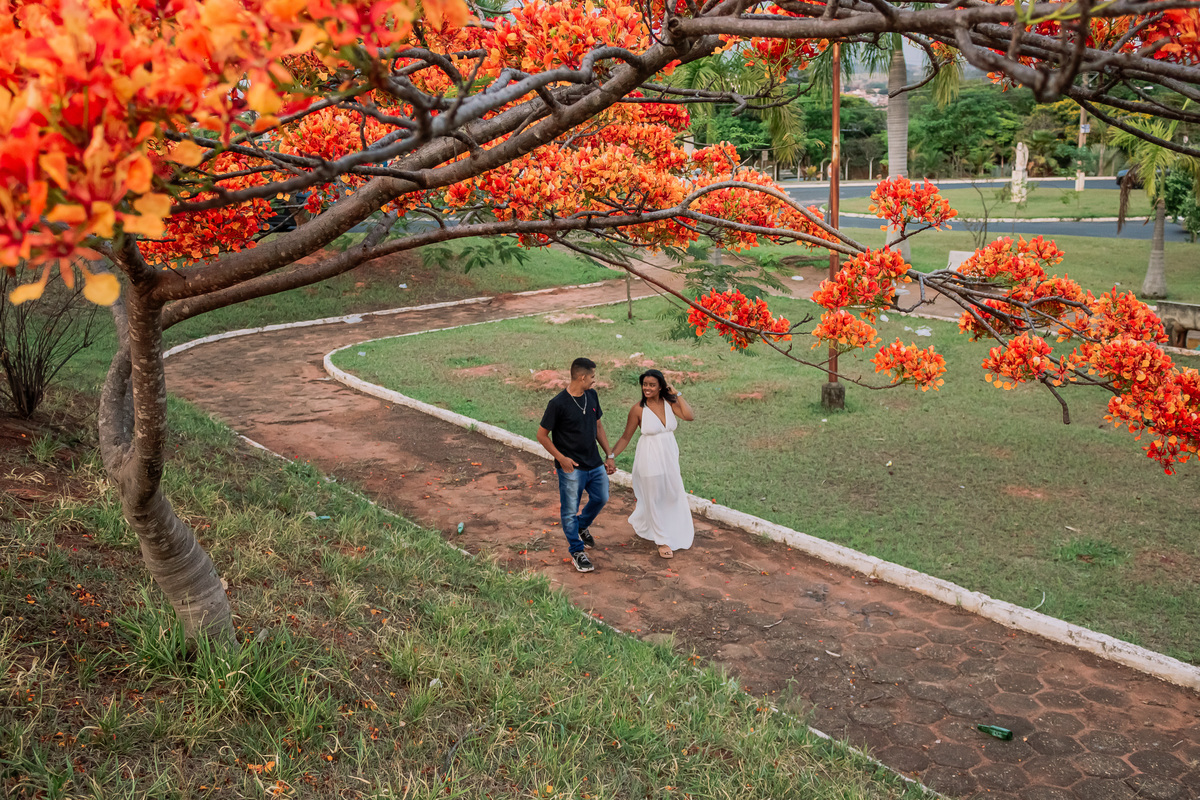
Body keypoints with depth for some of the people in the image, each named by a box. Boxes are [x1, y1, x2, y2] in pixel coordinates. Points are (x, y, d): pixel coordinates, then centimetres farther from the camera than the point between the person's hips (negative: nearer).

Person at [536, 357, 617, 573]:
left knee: (601, 498, 20)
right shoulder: (558, 404, -20)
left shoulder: (592, 396, 0)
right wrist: (561, 458, -17)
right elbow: (542, 435, -12)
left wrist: (609, 455, 9)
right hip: (572, 468, -6)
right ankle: (577, 550, 24)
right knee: (570, 511, 6)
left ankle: (582, 525, 48)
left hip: (595, 464, 7)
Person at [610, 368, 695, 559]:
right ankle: (662, 540, 25)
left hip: (670, 456, 4)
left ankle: (680, 528, 45)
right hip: (650, 458, -4)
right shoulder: (638, 409, -15)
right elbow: (626, 437, -9)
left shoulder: (669, 402, -4)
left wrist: (677, 395, -15)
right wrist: (611, 455, -16)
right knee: (654, 498, 8)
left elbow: (690, 416, -18)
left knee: (675, 494, 19)